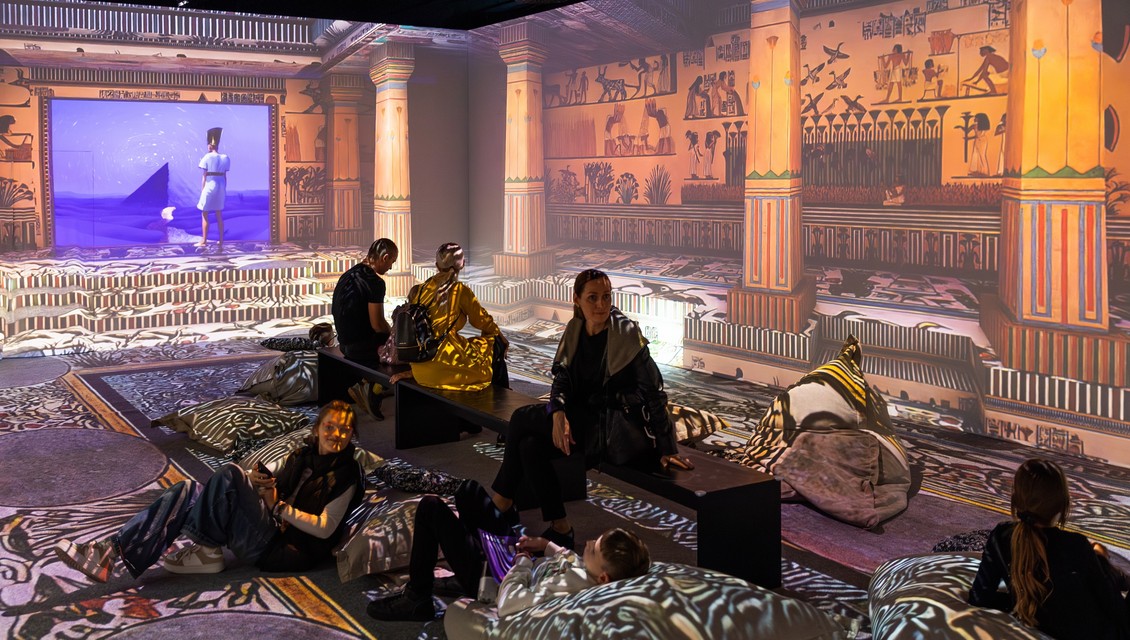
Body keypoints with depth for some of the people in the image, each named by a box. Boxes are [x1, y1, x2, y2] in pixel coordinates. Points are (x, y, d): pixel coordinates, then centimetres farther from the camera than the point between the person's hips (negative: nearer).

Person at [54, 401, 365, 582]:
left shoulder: (346, 474, -1)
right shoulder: (300, 458, 19)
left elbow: (325, 528, -9)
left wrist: (281, 509, -9)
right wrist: (266, 492, -4)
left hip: (292, 550, -7)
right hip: (270, 534, 7)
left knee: (230, 476, -22)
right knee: (185, 491, -8)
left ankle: (207, 549, -11)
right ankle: (110, 552, -20)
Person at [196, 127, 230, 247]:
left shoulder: (207, 157, -7)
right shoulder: (225, 158, 4)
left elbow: (204, 176, -7)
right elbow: (225, 176, 6)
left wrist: (202, 191, -2)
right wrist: (224, 189, 13)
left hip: (209, 186, -4)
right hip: (221, 186, 4)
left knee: (204, 214, 5)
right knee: (219, 215, 13)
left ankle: (203, 241, 5)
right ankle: (221, 240, 12)